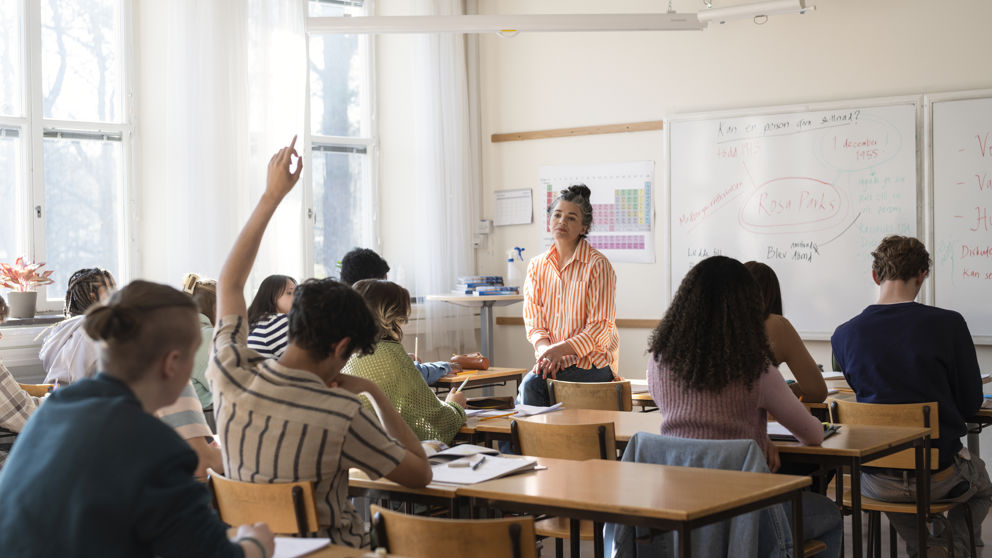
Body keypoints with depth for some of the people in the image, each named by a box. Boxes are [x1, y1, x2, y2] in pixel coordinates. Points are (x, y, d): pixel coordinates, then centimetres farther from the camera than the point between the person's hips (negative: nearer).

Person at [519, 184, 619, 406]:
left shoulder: (597, 265, -7)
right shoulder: (537, 266, 10)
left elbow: (601, 327, -11)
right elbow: (534, 321, 6)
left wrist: (559, 350, -22)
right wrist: (545, 349, -15)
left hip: (593, 362, -4)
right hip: (553, 359, 4)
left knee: (532, 384, -26)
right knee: (530, 385, -27)